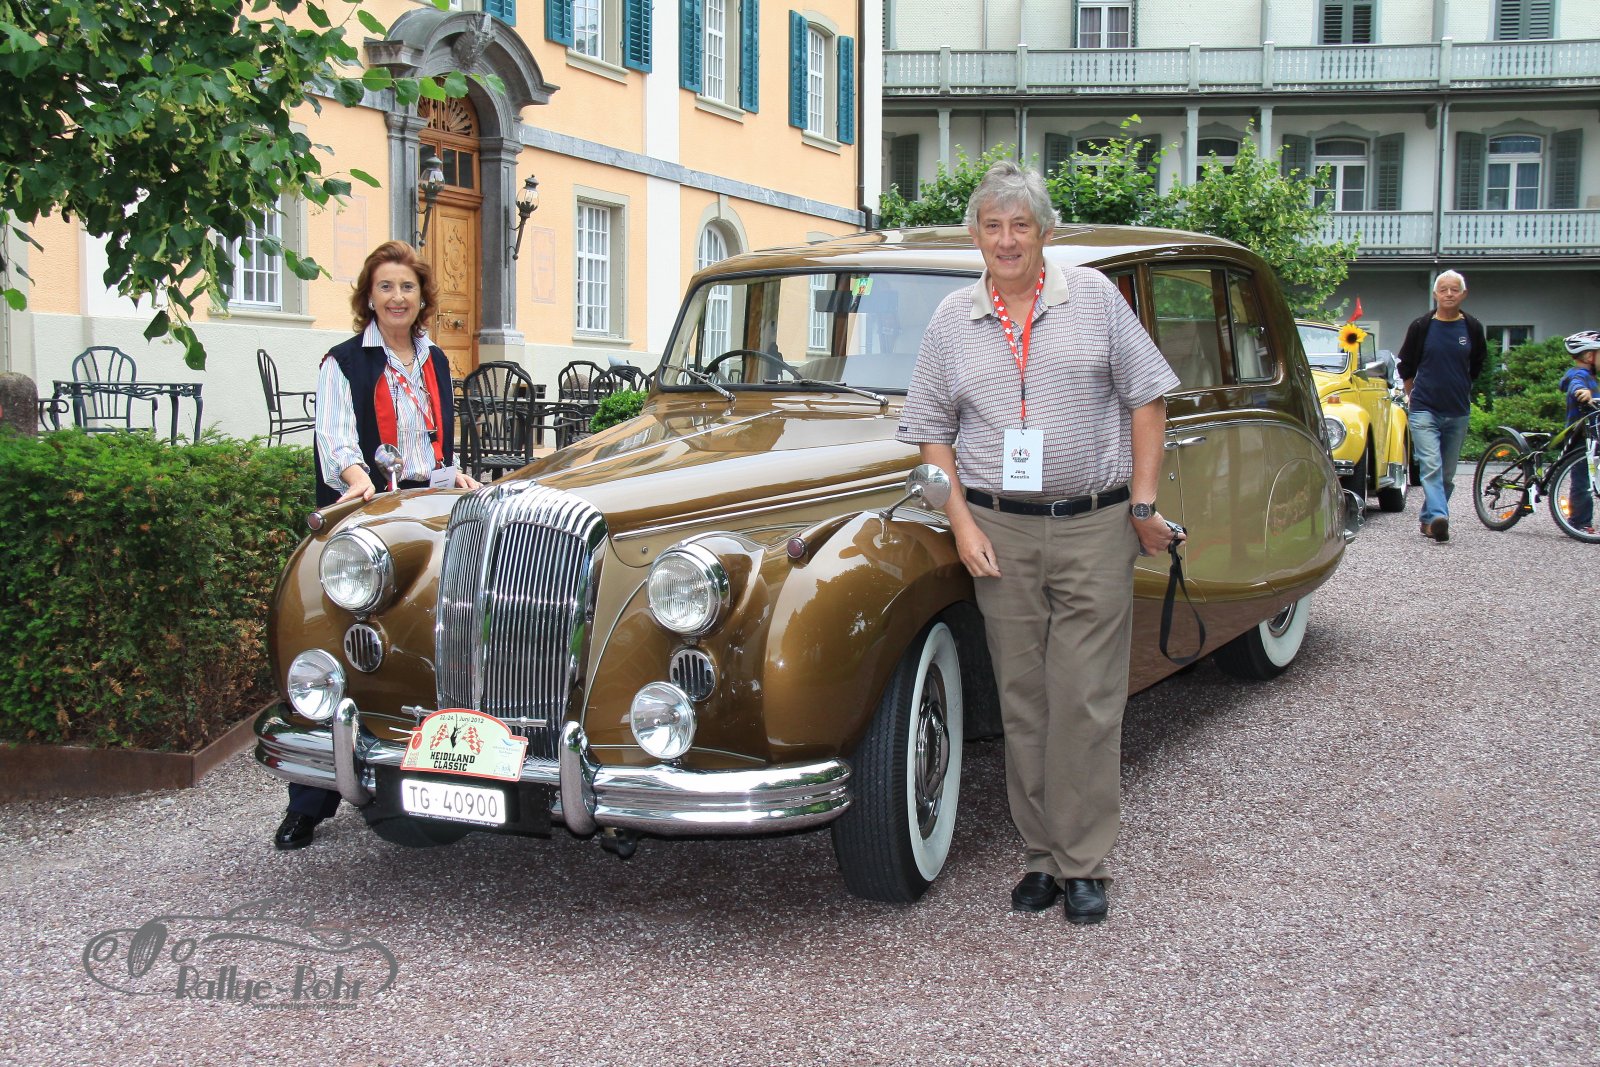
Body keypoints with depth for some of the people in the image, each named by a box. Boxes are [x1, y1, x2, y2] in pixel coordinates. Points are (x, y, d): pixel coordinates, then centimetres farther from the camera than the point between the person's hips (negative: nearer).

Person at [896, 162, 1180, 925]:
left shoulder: (1094, 297, 3)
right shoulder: (952, 320, 8)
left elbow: (1147, 396, 5)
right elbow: (932, 431, 11)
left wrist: (1143, 502, -1)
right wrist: (962, 521, -1)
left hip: (1094, 527, -2)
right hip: (1000, 532, 2)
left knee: (1086, 703, -2)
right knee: (1023, 704, 6)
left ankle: (1084, 864, 5)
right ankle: (1040, 856, 15)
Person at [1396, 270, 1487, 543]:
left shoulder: (1472, 328, 4)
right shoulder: (1421, 327, 0)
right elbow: (1406, 367, 13)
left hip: (1458, 413, 3)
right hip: (1424, 410, -3)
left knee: (1447, 472, 7)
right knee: (1431, 466, -16)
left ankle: (1429, 518, 18)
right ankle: (1438, 517, -28)